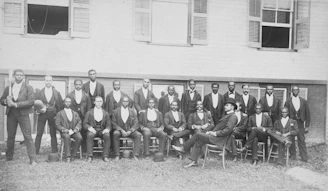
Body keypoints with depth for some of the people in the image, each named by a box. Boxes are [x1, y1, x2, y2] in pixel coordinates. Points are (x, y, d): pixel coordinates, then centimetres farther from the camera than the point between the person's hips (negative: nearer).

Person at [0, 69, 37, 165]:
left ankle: (33, 159, -7)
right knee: (10, 136, 10)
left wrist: (15, 104, -16)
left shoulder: (28, 88, 2)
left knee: (28, 137, -8)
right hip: (11, 114, 4)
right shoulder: (8, 88, 13)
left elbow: (31, 101, -9)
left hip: (23, 114, -4)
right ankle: (9, 157, 24)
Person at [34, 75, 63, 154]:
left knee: (53, 134, 4)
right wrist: (38, 110, -9)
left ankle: (54, 152, 10)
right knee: (39, 134, -2)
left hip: (53, 115, 0)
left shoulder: (57, 93, 6)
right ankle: (36, 152, 4)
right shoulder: (39, 93, 8)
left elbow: (60, 105, 5)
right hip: (42, 114, 0)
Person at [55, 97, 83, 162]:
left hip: (74, 132, 2)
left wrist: (75, 129, -9)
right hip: (64, 132, -2)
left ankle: (73, 155, -20)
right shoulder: (60, 113, 14)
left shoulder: (75, 113, 23)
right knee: (67, 137, -37)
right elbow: (57, 125, 3)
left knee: (79, 137, -30)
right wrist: (66, 130, -13)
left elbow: (79, 123, 12)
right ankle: (68, 156, -33)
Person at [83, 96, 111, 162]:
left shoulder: (106, 113, 16)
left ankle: (105, 156, -28)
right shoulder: (89, 113, 13)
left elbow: (109, 125, 10)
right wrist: (89, 128, -16)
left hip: (102, 131, 1)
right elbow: (85, 124, 6)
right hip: (92, 130, -1)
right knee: (90, 135, -36)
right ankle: (90, 156, -32)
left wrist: (107, 129, -14)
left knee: (107, 135, -32)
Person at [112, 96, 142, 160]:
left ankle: (135, 155, -24)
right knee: (115, 133, -34)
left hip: (130, 131, 1)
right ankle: (117, 155, -27)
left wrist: (130, 131, -15)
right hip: (119, 130, -1)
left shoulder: (132, 111, 9)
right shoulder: (116, 111, 6)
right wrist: (121, 130, -16)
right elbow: (114, 123, -1)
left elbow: (136, 124, 2)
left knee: (138, 134, -27)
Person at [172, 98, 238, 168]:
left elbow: (228, 130, -22)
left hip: (218, 139, -9)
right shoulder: (227, 115, 23)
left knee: (198, 134, -13)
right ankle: (194, 162, -4)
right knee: (198, 142, -5)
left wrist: (215, 133, -19)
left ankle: (183, 148, 0)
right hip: (214, 136, 9)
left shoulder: (233, 116, -9)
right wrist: (208, 131, 8)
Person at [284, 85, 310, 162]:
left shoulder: (303, 101, 4)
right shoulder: (288, 102, 1)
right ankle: (292, 156, 16)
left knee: (302, 140, -1)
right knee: (291, 141, 4)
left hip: (300, 124, 0)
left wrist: (307, 126, 2)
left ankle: (304, 157, 6)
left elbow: (307, 113, 6)